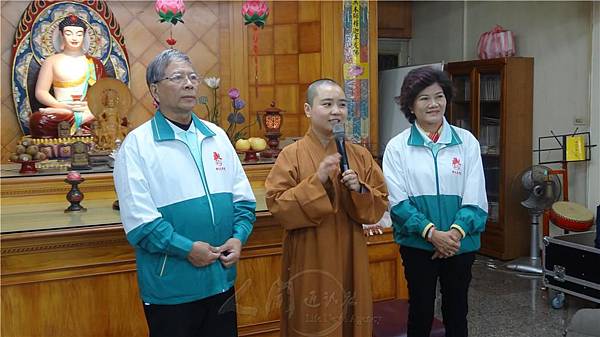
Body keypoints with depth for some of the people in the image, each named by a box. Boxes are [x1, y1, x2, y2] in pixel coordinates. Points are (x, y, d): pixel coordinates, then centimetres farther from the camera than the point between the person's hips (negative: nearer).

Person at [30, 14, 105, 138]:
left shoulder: (93, 63, 15)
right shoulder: (52, 62, 12)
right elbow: (41, 92, 8)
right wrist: (62, 106, -10)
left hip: (89, 112, 1)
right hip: (60, 110, -1)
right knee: (39, 121, -35)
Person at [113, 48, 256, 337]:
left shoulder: (217, 136, 8)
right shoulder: (137, 144, -9)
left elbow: (243, 198, 10)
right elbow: (138, 217, -15)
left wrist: (238, 237, -6)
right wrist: (186, 248, -19)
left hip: (222, 278, 5)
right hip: (170, 287, -5)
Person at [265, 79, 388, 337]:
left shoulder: (360, 155, 4)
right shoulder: (291, 155, -7)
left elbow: (380, 204, 6)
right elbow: (277, 206, -13)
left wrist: (359, 190, -14)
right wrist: (316, 181, -22)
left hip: (350, 259, 3)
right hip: (309, 260, -3)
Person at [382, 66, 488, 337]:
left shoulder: (466, 141, -1)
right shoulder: (397, 147, -5)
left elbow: (475, 198, -3)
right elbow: (398, 201, -9)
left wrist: (455, 232, -16)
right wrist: (431, 232, -18)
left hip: (461, 243, 1)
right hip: (417, 244, -1)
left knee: (456, 310, 14)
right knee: (421, 309, 11)